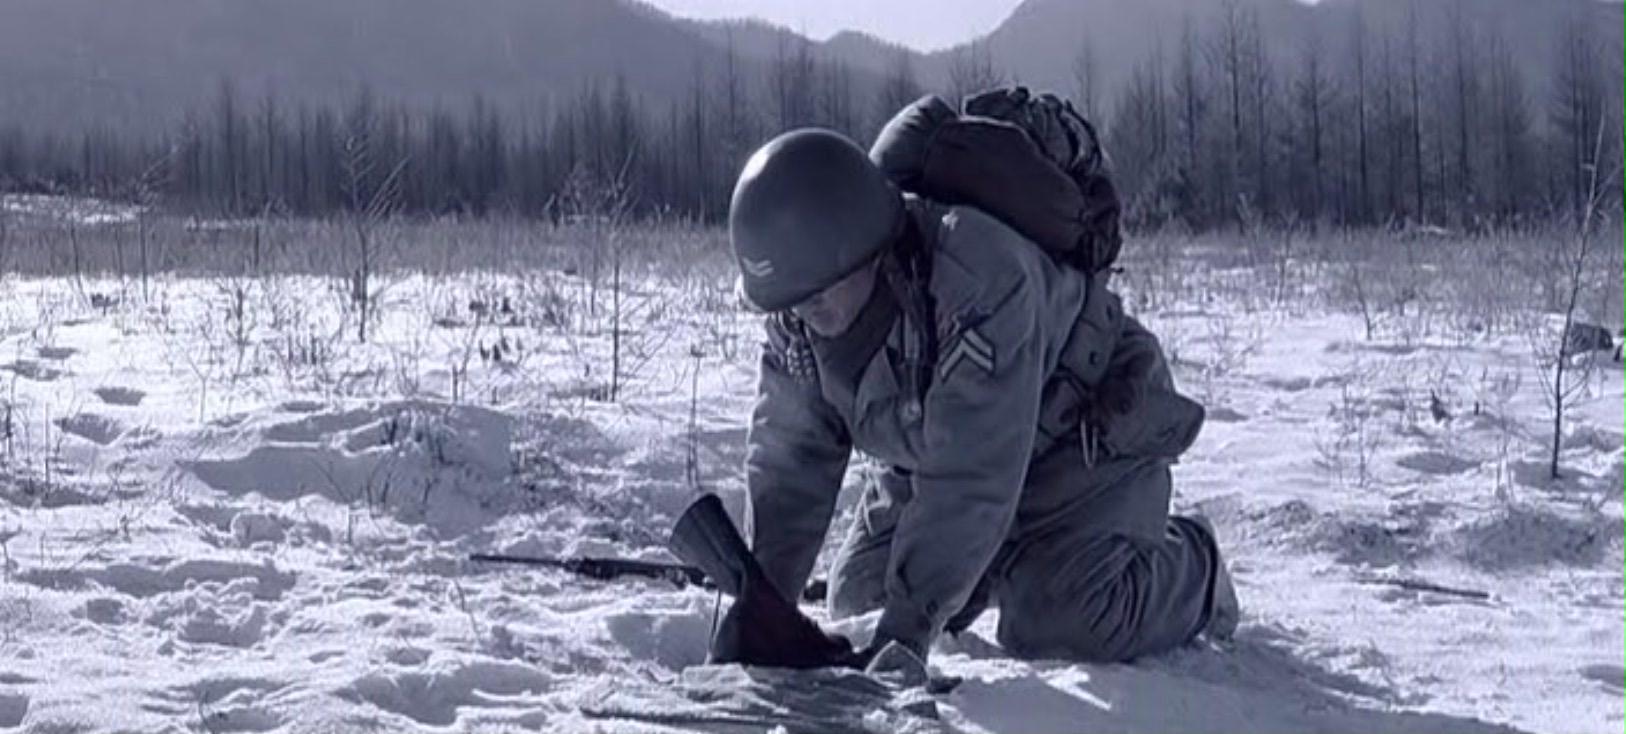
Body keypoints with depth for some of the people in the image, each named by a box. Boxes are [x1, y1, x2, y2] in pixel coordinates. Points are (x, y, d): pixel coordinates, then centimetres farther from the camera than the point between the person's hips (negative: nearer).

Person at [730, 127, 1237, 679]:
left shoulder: (979, 281, -41)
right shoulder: (799, 317, -17)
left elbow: (970, 478, -41)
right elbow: (787, 460, -10)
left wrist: (909, 623, -44)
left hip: (1094, 431, -7)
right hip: (943, 451, 7)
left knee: (1056, 628, -23)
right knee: (858, 600, 3)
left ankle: (1189, 568, 8)